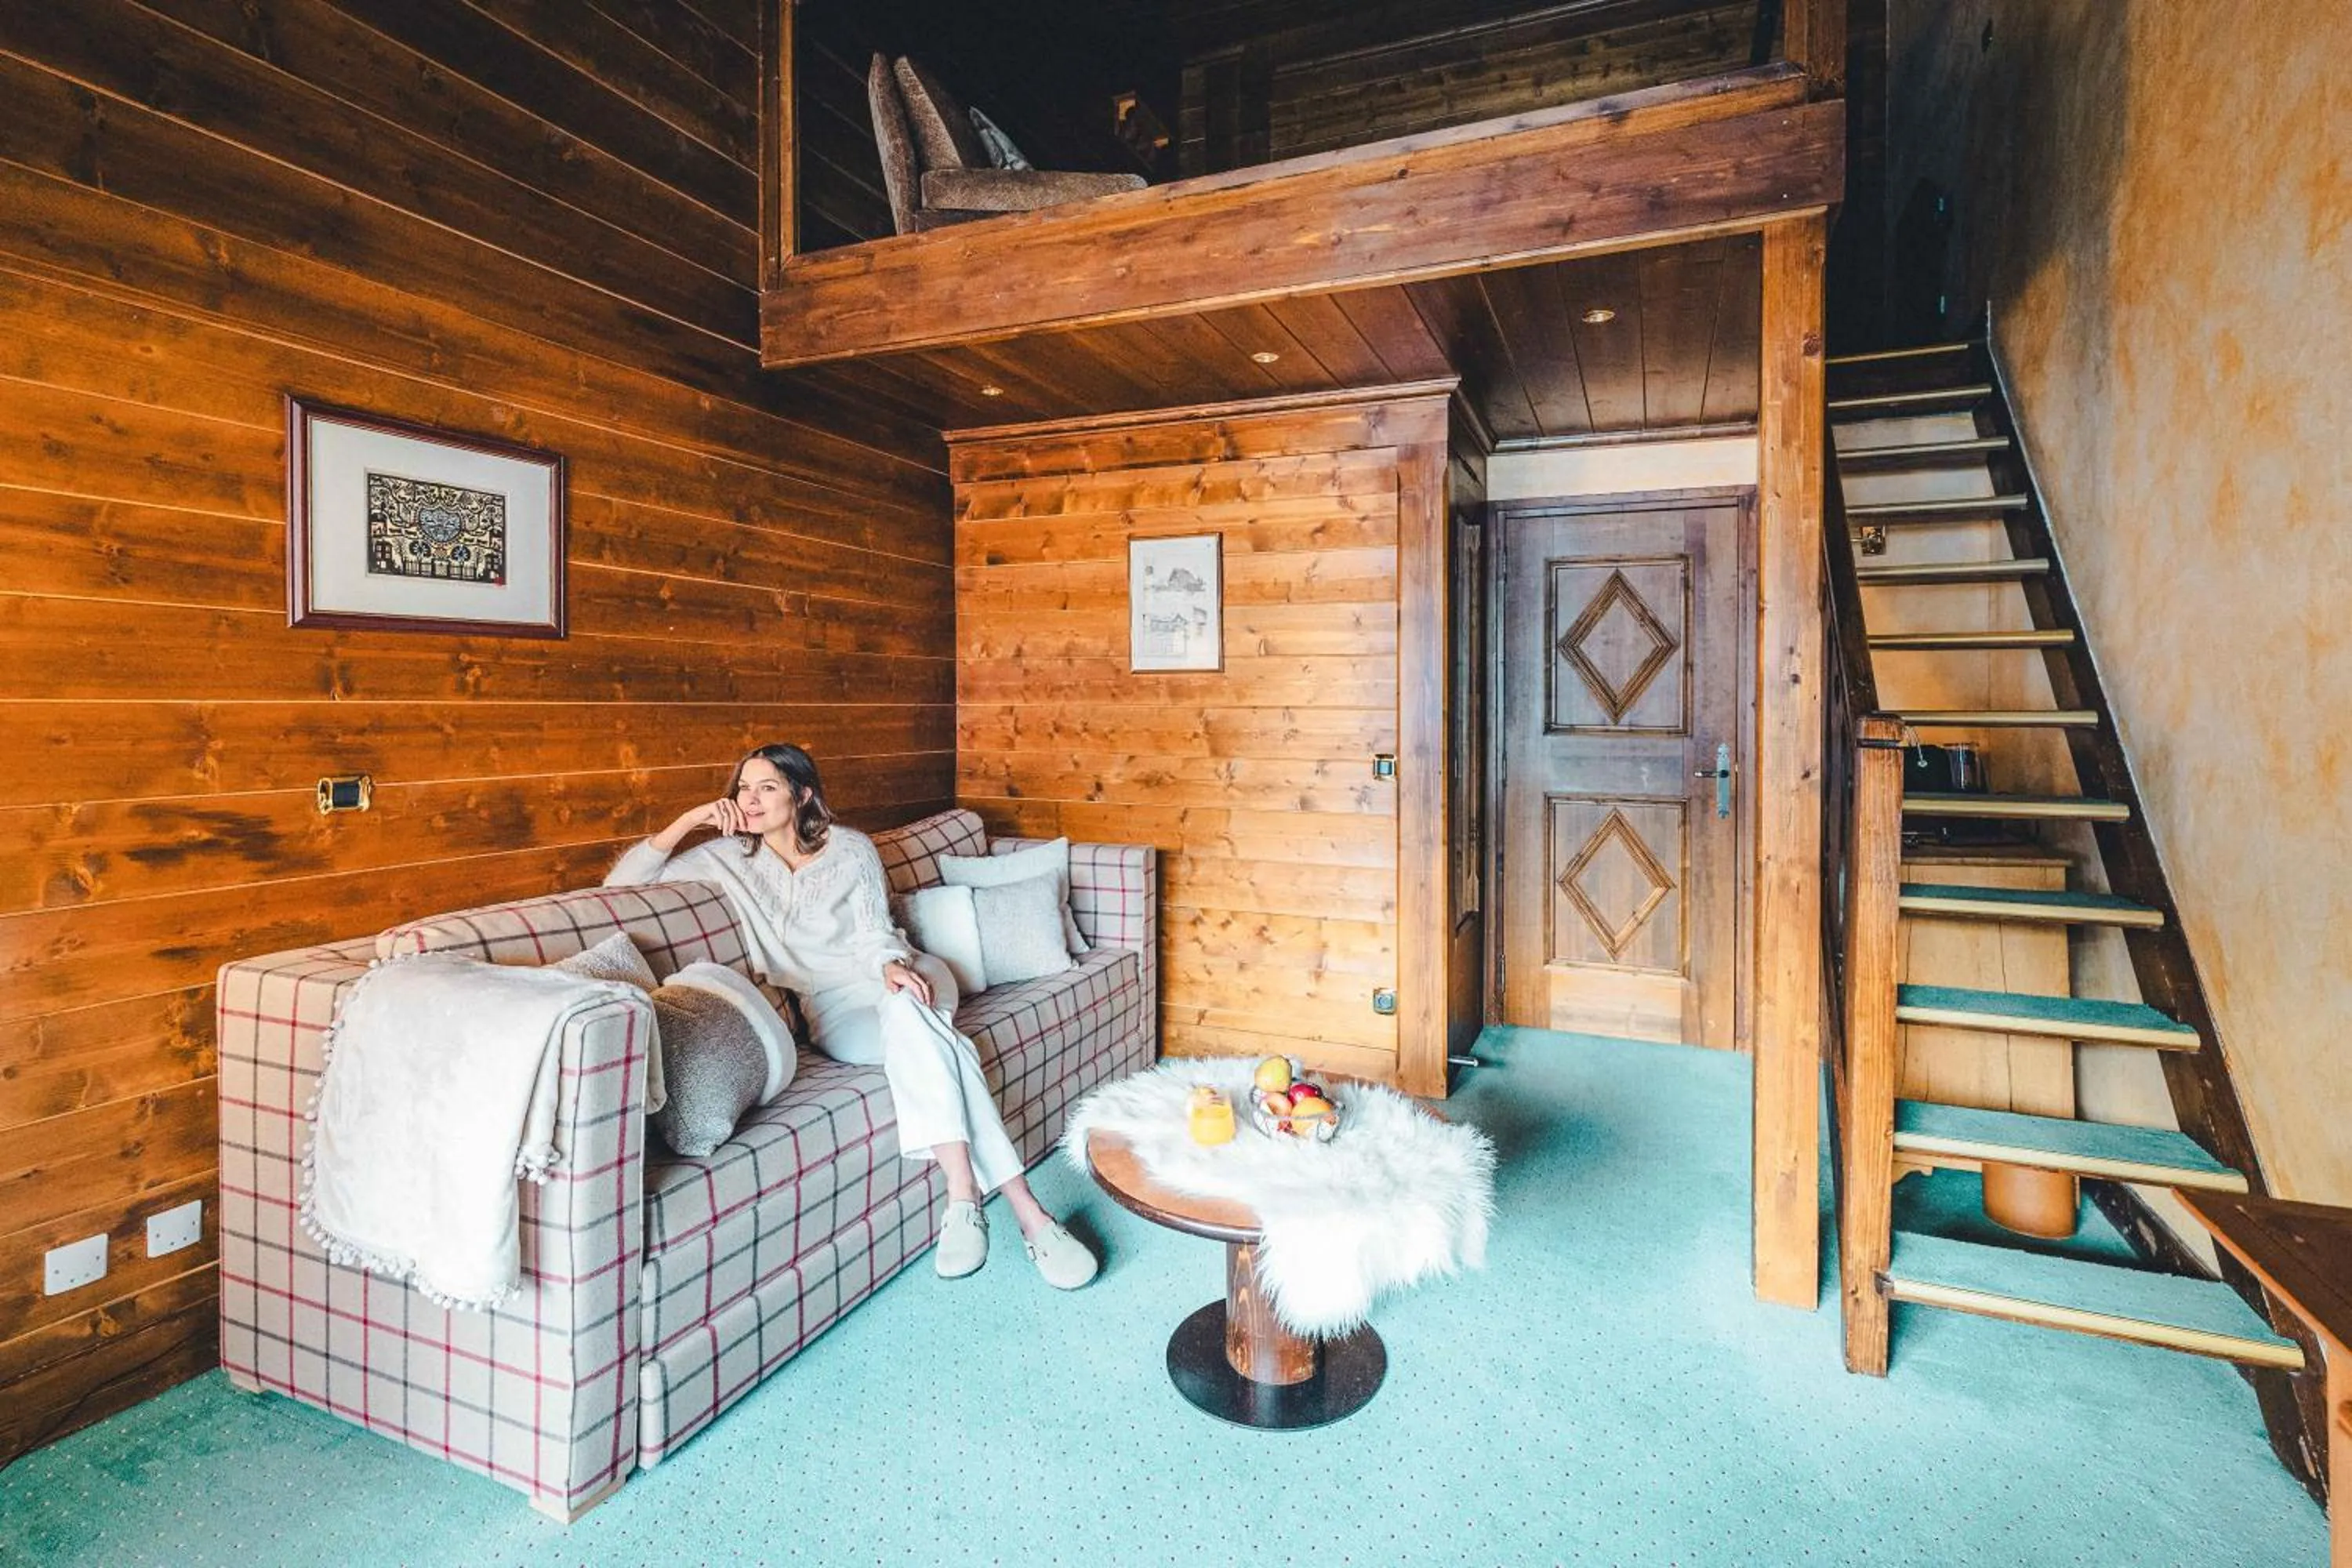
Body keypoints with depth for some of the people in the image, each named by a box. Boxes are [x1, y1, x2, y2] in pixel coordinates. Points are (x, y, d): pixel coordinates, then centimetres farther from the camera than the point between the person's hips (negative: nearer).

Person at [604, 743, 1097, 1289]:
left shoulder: (851, 849, 5)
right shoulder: (729, 858, 8)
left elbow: (875, 933, -1)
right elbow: (622, 884, 4)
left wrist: (893, 966, -25)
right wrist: (690, 819, -6)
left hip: (901, 978, 1)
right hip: (833, 1010, -1)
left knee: (906, 1015, -38)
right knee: (925, 1041, -35)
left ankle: (964, 1198, -45)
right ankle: (1027, 1210, -43)